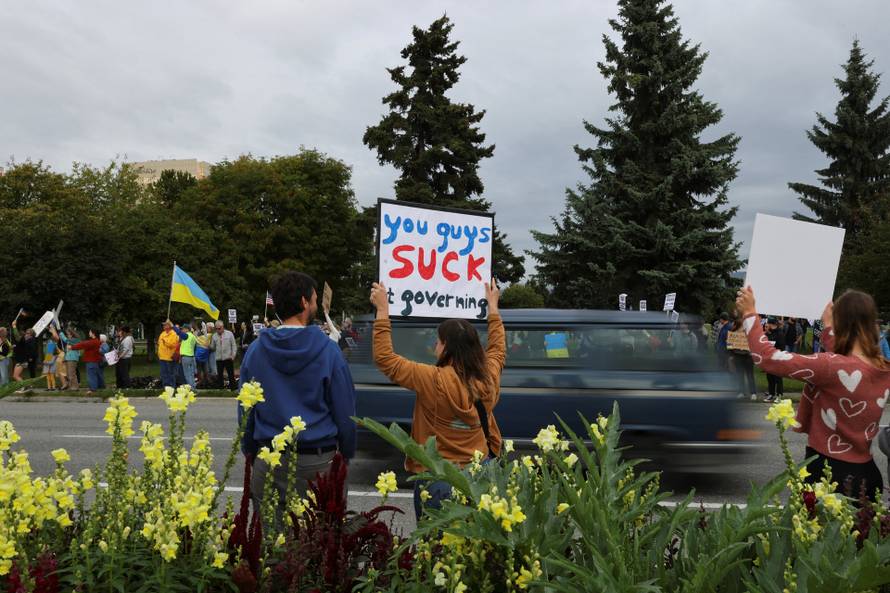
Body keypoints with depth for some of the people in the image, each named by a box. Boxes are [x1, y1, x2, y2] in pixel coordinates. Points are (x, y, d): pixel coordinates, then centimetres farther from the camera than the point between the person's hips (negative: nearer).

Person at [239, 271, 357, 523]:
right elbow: (345, 412, -4)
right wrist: (346, 453, 10)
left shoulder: (255, 350, 1)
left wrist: (249, 452, 20)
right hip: (318, 463, -3)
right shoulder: (328, 350, -9)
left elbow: (245, 410, 8)